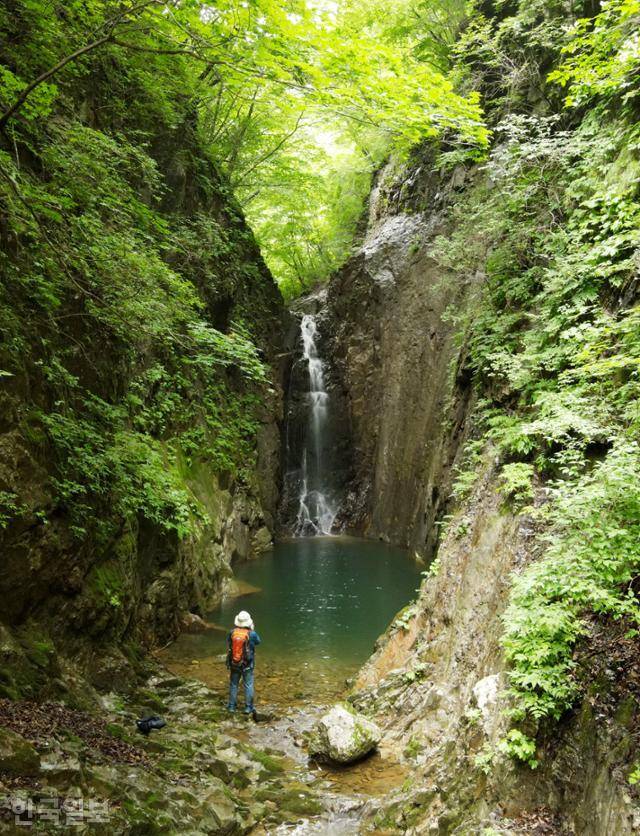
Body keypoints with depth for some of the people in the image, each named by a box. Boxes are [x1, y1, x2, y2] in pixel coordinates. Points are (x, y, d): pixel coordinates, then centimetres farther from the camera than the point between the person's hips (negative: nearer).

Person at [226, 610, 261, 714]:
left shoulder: (232, 632, -11)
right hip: (247, 665, -2)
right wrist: (252, 630, 11)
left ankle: (232, 706, 25)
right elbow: (258, 641, 4)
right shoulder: (252, 634, -17)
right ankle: (248, 707, 13)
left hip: (234, 664, 2)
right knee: (248, 685, 9)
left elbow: (228, 642, 7)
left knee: (233, 684, 17)